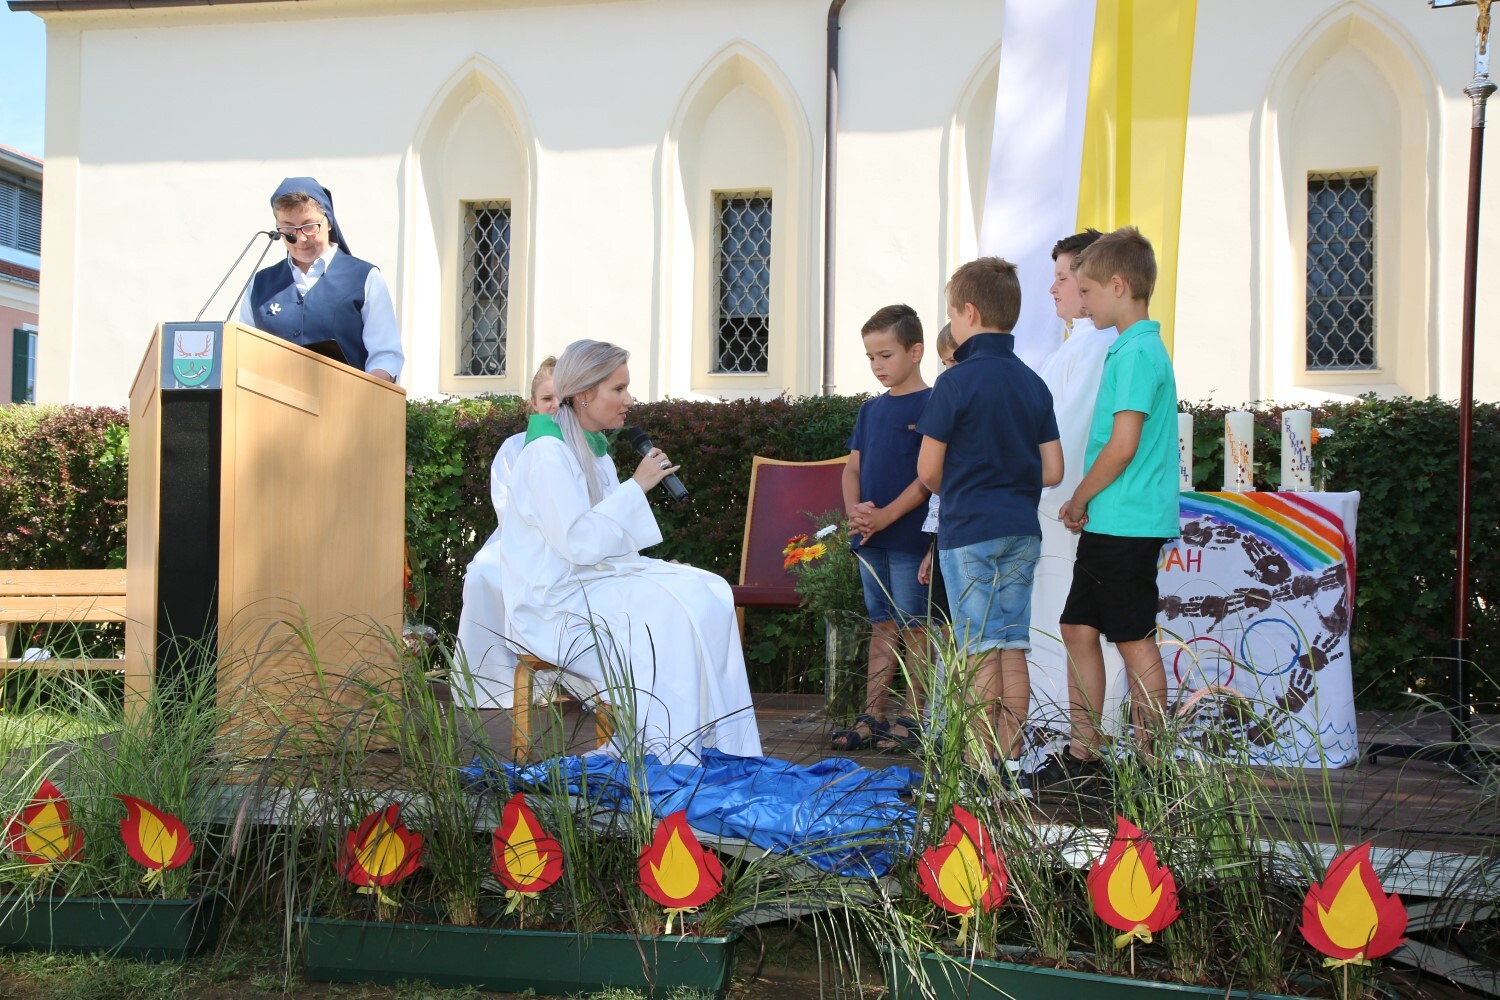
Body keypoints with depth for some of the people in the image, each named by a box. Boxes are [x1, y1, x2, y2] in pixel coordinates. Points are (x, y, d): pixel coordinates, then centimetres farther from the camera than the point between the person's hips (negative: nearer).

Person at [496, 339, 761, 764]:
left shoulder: (596, 450, 15)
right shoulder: (548, 454, -15)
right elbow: (578, 543, -24)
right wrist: (636, 486, -20)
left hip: (598, 578, 9)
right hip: (555, 601, -9)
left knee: (708, 593, -7)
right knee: (667, 614, -26)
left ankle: (721, 750, -10)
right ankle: (675, 760, -20)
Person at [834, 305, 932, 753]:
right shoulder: (870, 409, 14)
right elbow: (853, 467, 14)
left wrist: (885, 515, -18)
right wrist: (853, 511, -5)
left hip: (911, 536, -7)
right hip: (871, 538, 7)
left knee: (913, 628, 0)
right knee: (882, 627, 12)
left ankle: (913, 720, 6)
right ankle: (872, 717, 17)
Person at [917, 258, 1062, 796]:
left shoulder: (957, 381, -11)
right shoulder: (1033, 382, 7)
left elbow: (928, 471, -8)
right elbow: (1052, 471, 7)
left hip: (969, 530, -6)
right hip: (1022, 530, 6)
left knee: (981, 651, -1)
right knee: (1013, 649, 9)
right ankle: (1011, 766, 14)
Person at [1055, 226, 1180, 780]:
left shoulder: (1137, 352, -15)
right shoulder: (1139, 348, 16)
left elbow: (1122, 447, -21)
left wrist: (1077, 501, -8)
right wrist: (1086, 506, 11)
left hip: (1127, 526, -10)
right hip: (1109, 524, 10)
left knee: (1136, 643, -2)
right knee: (1079, 630, 13)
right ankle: (1083, 755, 21)